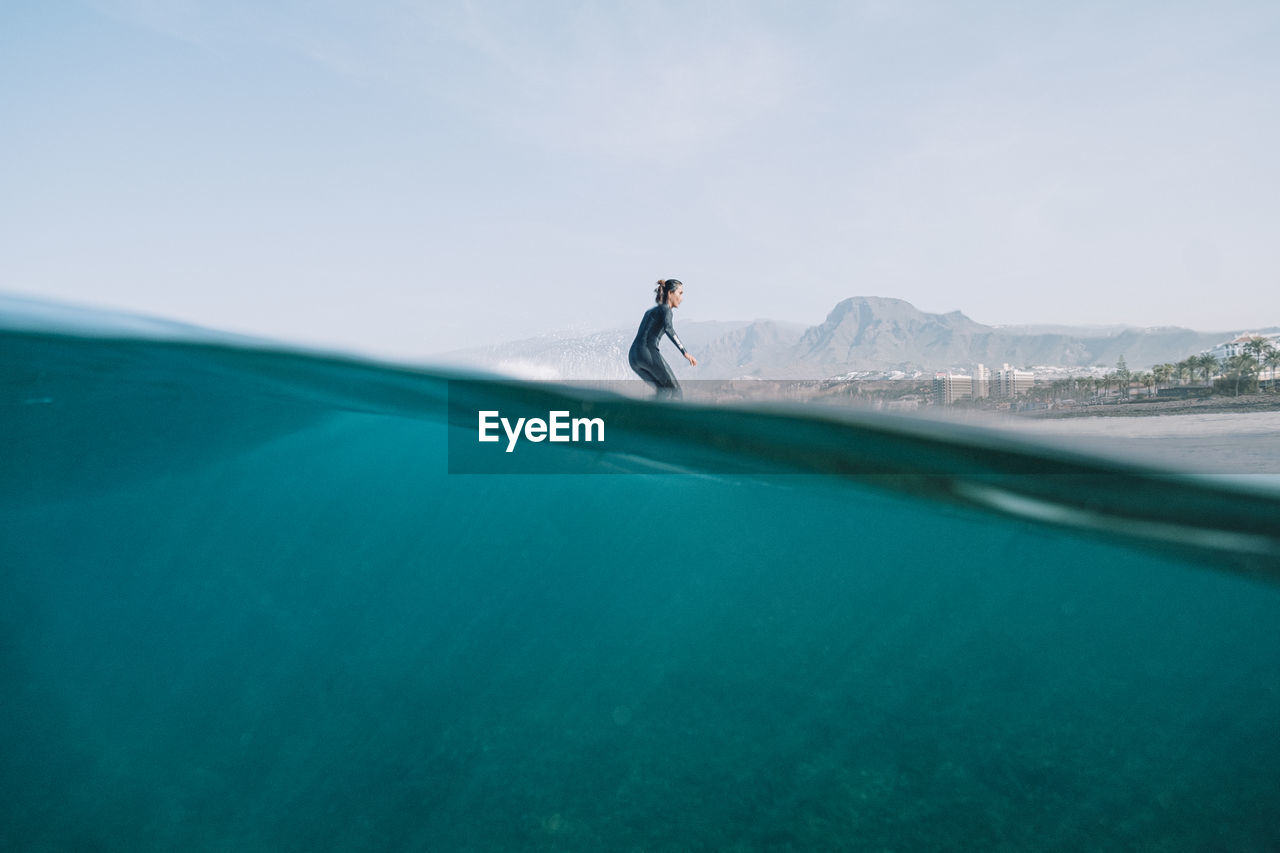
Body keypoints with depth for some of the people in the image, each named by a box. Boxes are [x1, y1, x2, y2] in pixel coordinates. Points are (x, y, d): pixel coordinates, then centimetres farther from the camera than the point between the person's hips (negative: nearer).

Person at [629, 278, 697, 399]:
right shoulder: (665, 309, 0)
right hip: (648, 352, -8)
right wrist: (685, 353, -28)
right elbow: (668, 329, -20)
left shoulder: (651, 310, 27)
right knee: (674, 389, 3)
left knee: (664, 389, 16)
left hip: (633, 356, 8)